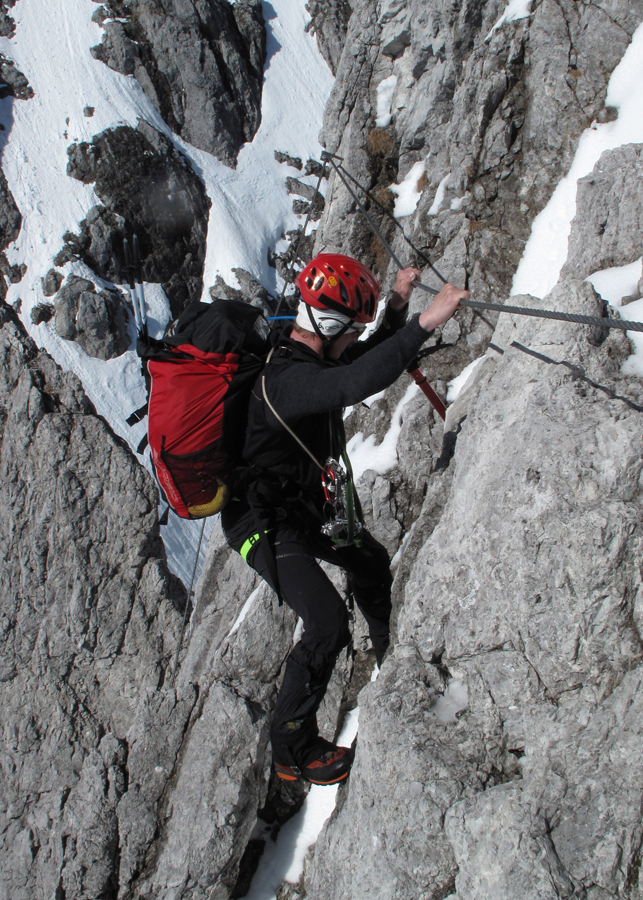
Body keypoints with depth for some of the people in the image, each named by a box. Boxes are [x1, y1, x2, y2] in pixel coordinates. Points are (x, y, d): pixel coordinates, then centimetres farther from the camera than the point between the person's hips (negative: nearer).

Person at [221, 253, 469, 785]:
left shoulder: (306, 357, -4)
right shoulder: (284, 379, -34)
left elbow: (370, 359, 12)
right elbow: (358, 382, -52)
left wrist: (398, 305, -3)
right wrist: (426, 322, -53)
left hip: (308, 507, 11)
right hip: (268, 525, -11)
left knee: (372, 562, 26)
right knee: (328, 624, -17)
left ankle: (393, 659, 55)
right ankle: (293, 751, 2)